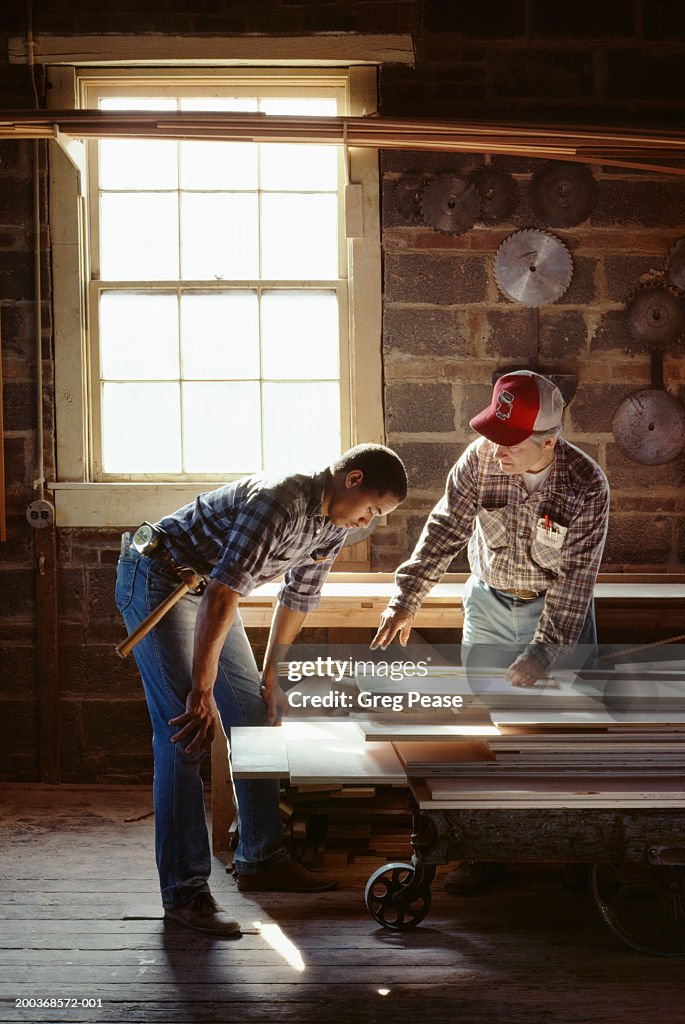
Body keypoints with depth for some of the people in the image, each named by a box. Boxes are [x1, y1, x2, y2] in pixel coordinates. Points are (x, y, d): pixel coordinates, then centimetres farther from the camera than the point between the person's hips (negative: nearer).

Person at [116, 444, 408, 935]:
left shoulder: (335, 525, 0)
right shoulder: (278, 501, -31)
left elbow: (298, 597, 14)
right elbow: (222, 595, -37)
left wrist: (272, 677, 18)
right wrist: (202, 691, -38)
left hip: (208, 588, 10)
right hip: (158, 578, -10)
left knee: (256, 718, 9)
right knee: (185, 734, -16)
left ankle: (261, 859, 20)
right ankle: (184, 890, -13)